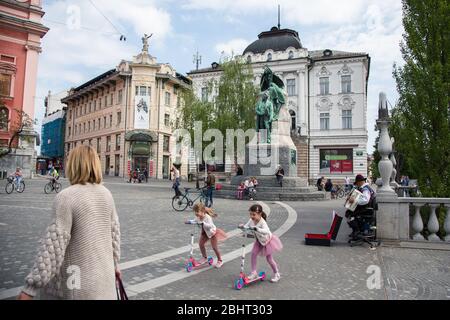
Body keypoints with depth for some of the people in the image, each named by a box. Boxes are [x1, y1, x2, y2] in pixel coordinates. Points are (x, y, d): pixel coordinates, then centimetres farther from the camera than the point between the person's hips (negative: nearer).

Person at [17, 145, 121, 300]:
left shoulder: (66, 197, -18)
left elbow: (54, 245, -21)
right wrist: (114, 264, 20)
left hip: (78, 283, -5)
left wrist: (30, 288, -15)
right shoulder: (106, 194, 0)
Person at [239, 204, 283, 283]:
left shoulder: (262, 222, -38)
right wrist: (242, 226, -32)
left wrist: (256, 229, -65)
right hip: (259, 241, 6)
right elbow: (246, 226, -10)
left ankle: (277, 274, 27)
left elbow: (266, 231, -54)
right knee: (253, 253, -10)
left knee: (269, 258, 4)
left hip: (267, 240, -6)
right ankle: (254, 273, 3)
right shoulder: (251, 221, -17)